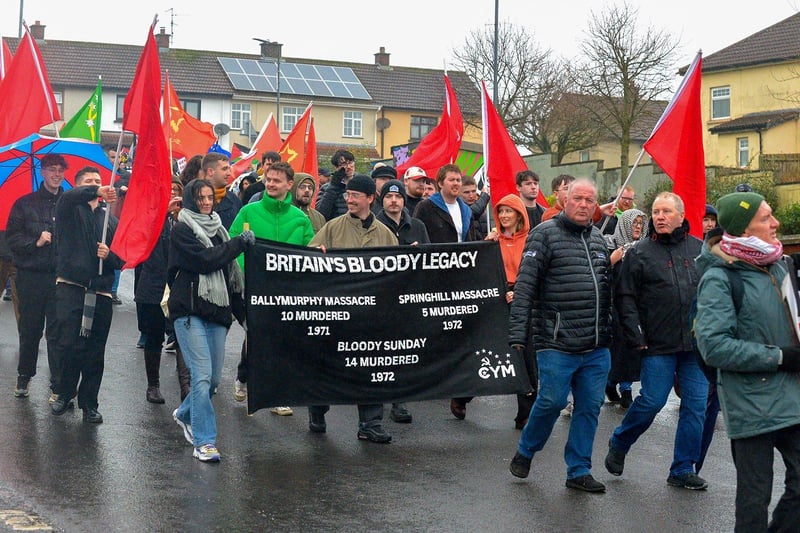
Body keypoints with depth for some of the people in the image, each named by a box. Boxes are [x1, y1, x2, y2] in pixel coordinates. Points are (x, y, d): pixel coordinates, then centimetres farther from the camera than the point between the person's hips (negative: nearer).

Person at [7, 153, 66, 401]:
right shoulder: (25, 203, 6)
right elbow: (12, 238, 2)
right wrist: (35, 242, -11)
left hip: (60, 277, -1)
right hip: (30, 277, 1)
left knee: (58, 332, -1)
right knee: (29, 330, 12)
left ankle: (58, 385, 4)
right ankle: (24, 376, 29)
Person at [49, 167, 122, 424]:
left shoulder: (111, 220, 18)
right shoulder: (70, 211, 8)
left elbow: (122, 258, 16)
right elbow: (67, 197, -18)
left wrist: (109, 255, -7)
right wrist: (96, 191, -34)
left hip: (101, 293, 3)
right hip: (71, 287, -3)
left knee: (95, 352, 4)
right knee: (69, 344, -11)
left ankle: (89, 403, 14)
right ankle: (64, 394, 9)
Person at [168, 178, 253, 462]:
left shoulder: (217, 229, 19)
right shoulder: (182, 230, -1)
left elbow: (230, 272, 20)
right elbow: (205, 260, -15)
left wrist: (241, 309, 15)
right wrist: (240, 243, -10)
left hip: (217, 311, 7)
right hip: (190, 310, -6)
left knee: (214, 378, 9)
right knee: (202, 375, -13)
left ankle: (185, 414, 36)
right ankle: (204, 441, -9)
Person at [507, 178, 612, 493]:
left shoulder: (598, 239, 16)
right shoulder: (545, 234, -4)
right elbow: (525, 286, -10)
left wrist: (612, 331, 21)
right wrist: (518, 334, -16)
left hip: (597, 347, 6)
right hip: (557, 344, -6)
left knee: (590, 407, 7)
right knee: (552, 402, -3)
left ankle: (579, 471, 18)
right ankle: (525, 452, 23)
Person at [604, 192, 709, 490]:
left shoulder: (700, 250, 8)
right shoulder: (640, 254, 1)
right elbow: (626, 298, -1)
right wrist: (635, 337, -8)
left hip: (697, 344, 3)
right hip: (659, 345, -3)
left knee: (696, 404, 3)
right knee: (652, 401, -5)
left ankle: (683, 470, 14)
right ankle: (618, 445, 22)